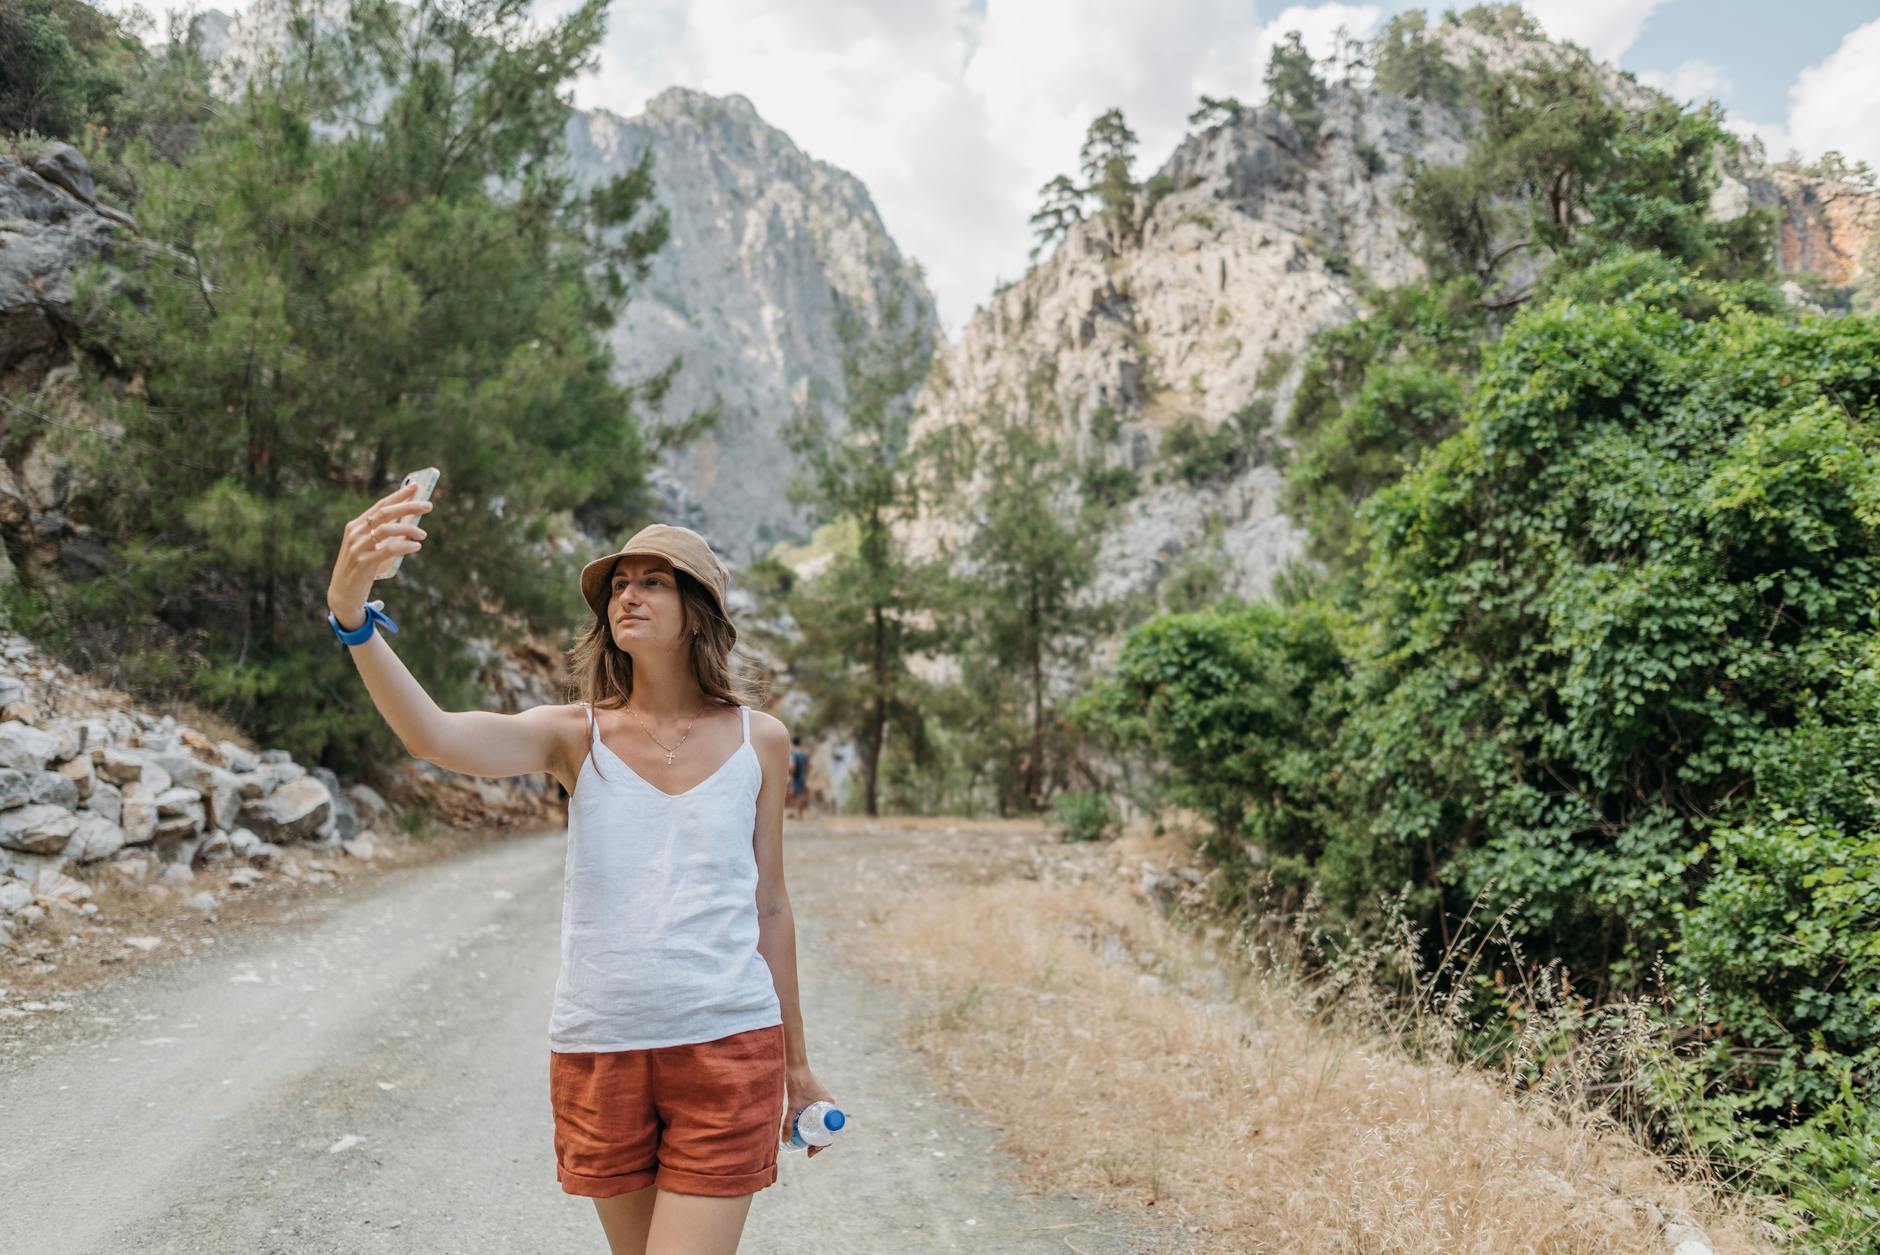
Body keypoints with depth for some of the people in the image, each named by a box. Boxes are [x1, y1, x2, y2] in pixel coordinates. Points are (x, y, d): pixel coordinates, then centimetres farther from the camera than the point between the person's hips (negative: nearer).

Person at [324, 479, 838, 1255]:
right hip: (599, 1050, 1)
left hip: (728, 1049, -1)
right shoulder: (575, 735, -1)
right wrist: (352, 613, -36)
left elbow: (768, 907, 9)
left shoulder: (758, 741, 1)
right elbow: (436, 737, -20)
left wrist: (797, 1064, 14)